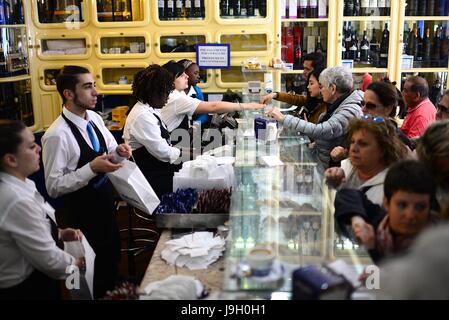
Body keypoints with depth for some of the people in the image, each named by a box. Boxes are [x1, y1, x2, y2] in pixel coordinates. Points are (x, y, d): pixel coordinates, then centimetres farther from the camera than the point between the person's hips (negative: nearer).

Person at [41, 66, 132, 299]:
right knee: (94, 271, 12)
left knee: (112, 260, 25)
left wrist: (119, 152, -10)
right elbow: (54, 187, -23)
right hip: (83, 212, -7)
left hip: (106, 203, 8)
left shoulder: (95, 118, -2)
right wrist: (92, 168, -30)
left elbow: (109, 152, 13)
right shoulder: (57, 135, -25)